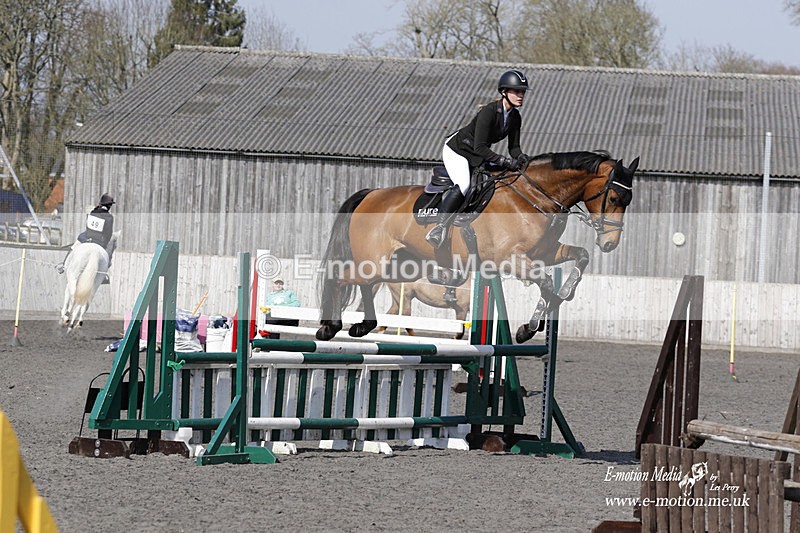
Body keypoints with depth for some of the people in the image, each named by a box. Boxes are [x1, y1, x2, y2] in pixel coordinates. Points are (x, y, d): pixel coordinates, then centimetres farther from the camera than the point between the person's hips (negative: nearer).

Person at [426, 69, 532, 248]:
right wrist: (505, 162, -38)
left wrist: (520, 157, -20)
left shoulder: (515, 117, -3)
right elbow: (480, 147, -33)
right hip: (456, 150, -9)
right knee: (463, 186, -32)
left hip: (475, 158, 9)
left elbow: (513, 147, 3)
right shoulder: (489, 112, -28)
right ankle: (439, 227, -38)